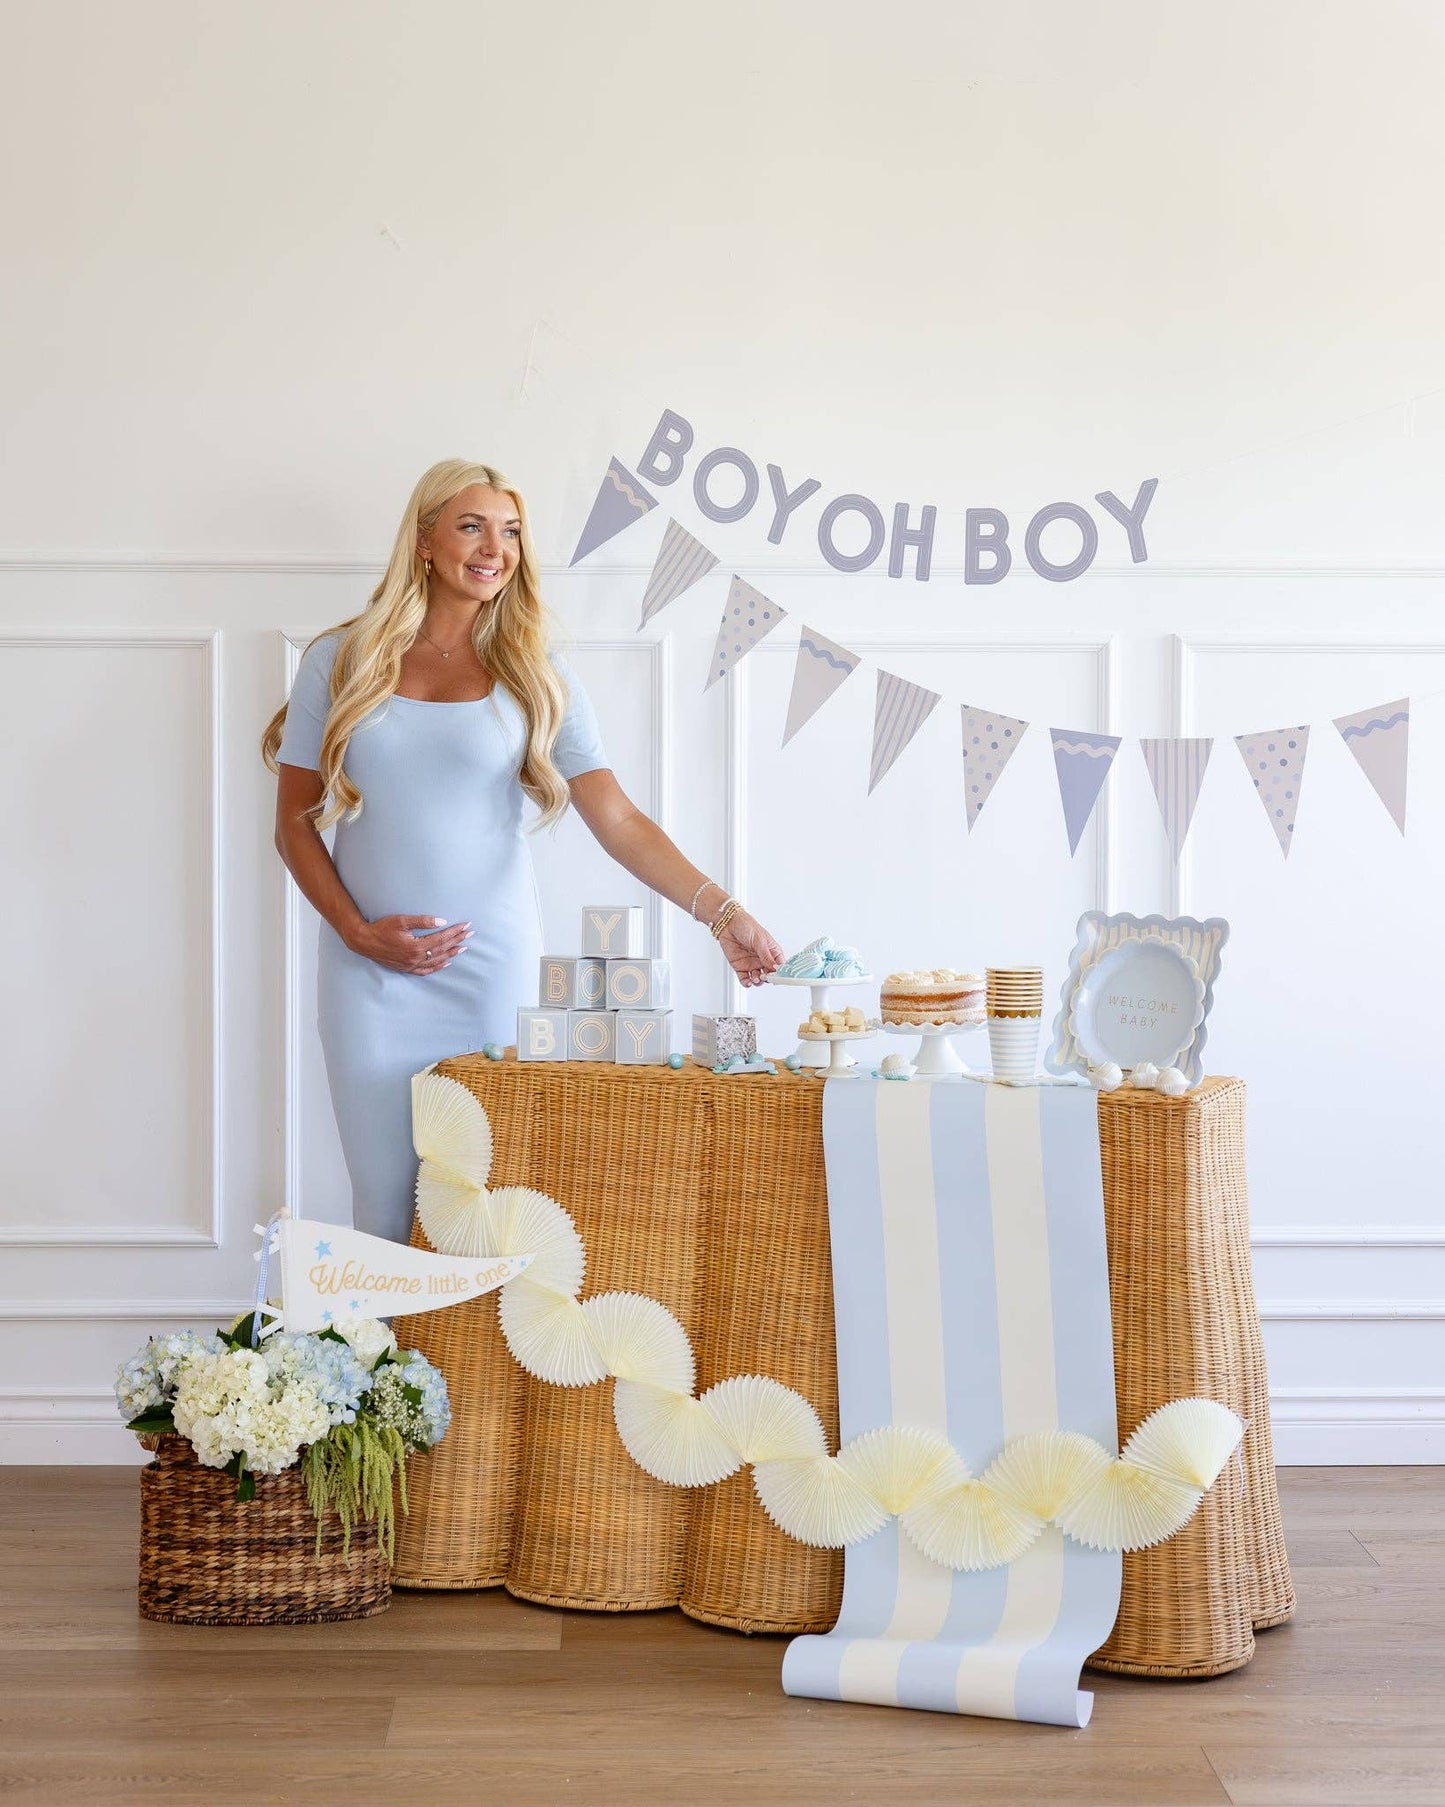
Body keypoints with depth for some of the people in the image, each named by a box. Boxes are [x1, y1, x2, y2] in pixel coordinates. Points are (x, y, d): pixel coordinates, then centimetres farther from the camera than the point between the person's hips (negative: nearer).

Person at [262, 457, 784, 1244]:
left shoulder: (535, 675, 2)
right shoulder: (341, 662, 3)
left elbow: (617, 819, -6)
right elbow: (295, 825, 5)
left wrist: (720, 911, -18)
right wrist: (358, 932, -8)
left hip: (494, 971, 0)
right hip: (371, 975, 0)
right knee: (387, 1203, 1)